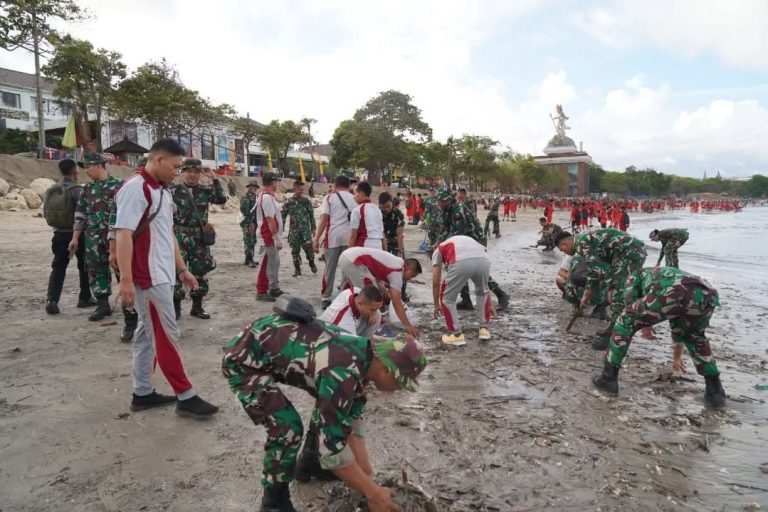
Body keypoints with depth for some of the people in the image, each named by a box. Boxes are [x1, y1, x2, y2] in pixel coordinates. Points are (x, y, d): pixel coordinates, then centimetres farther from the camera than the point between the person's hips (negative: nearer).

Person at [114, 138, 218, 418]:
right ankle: (186, 397, 6)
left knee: (148, 333, 14)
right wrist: (126, 280, -25)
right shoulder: (135, 189, -14)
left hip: (162, 275, 9)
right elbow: (123, 235, -20)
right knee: (167, 335, -3)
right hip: (149, 277, -9)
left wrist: (182, 269, 21)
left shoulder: (162, 191, 14)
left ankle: (142, 393, 24)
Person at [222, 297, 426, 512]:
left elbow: (351, 421, 6)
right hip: (243, 358, -9)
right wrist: (372, 493, -18)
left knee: (330, 405, 11)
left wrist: (368, 475, 6)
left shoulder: (361, 355, -5)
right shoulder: (343, 371, -33)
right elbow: (331, 444, -30)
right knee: (288, 428, -20)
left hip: (274, 345, 9)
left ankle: (309, 463, 29)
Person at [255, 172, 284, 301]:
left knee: (275, 262, 17)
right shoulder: (267, 197, -18)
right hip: (269, 236, -10)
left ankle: (274, 288, 26)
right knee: (267, 264, -4)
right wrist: (277, 237, -22)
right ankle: (261, 292, 3)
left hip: (270, 236, 10)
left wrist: (276, 236, 18)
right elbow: (270, 220, -23)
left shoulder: (265, 196, 14)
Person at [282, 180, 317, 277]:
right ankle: (297, 269, 17)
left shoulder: (306, 201, 1)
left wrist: (313, 228, 4)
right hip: (293, 229, 1)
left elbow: (311, 215, 6)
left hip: (305, 228, -1)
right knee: (295, 249, 4)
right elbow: (283, 216, 5)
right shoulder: (288, 202, 1)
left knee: (308, 247, -10)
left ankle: (312, 263, 16)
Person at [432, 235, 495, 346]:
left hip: (460, 263, -4)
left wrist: (436, 305, 43)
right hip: (483, 260, 4)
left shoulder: (438, 250, 35)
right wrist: (490, 303, 55)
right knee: (482, 293, 35)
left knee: (447, 298, 21)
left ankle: (457, 334, 22)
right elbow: (484, 282, 47)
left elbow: (436, 282, 29)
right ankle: (484, 329, 37)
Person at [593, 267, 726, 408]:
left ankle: (608, 378, 15)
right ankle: (715, 391, 33)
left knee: (625, 322, 16)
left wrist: (644, 324, 30)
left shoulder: (637, 274, 38)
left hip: (671, 290, -5)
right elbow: (678, 328, 56)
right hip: (707, 295, 6)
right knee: (695, 337, 36)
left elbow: (630, 303, 15)